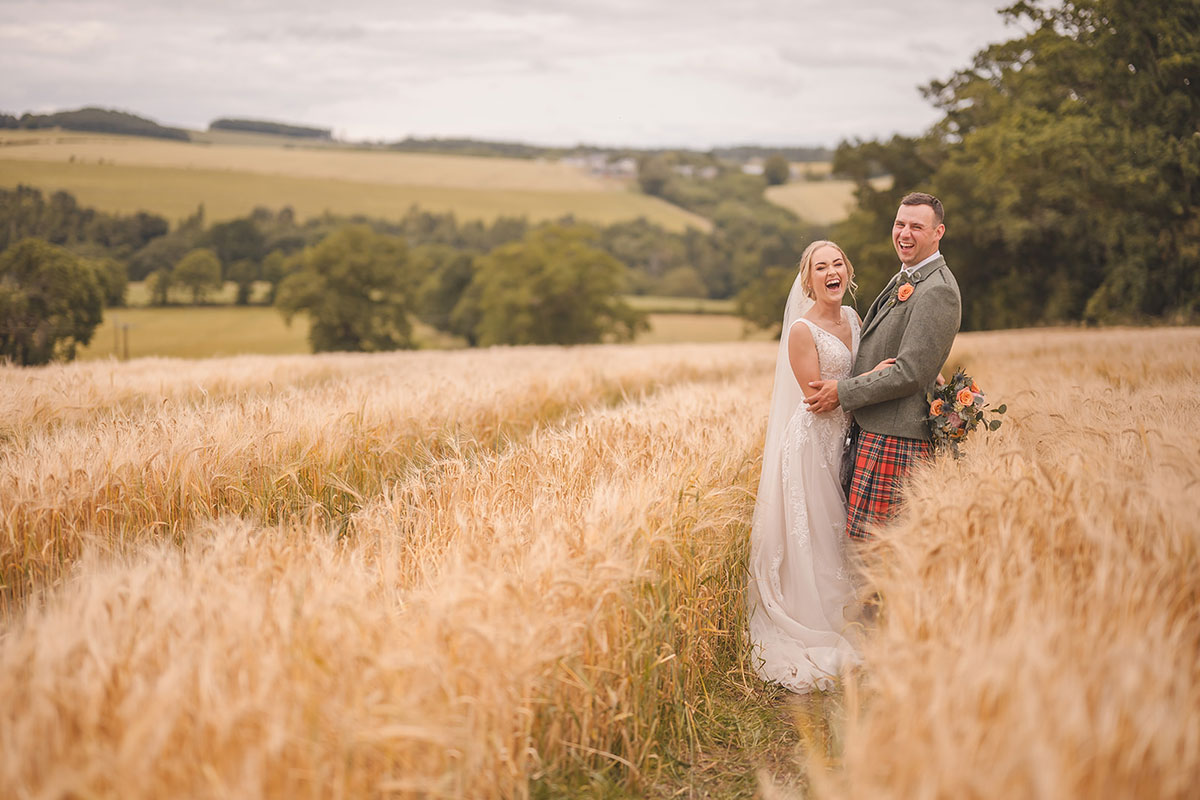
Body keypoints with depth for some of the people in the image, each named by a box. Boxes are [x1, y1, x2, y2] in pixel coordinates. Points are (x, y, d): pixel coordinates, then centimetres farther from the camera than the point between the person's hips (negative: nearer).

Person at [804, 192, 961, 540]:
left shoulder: (937, 291, -15)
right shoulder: (904, 279, 18)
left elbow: (910, 372, -20)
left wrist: (843, 392, -12)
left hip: (895, 437, -10)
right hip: (872, 427, 10)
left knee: (871, 538, -9)